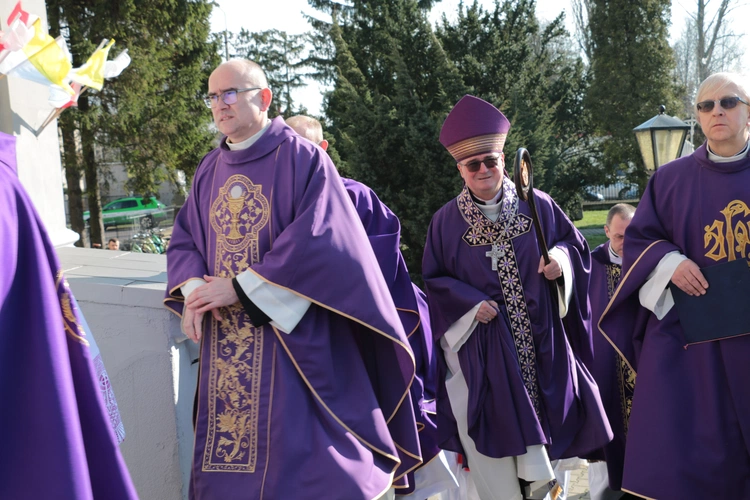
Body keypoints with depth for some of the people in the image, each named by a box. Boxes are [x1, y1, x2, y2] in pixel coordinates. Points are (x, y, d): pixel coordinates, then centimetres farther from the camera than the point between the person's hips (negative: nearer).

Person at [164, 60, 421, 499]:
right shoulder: (210, 170, 14)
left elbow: (316, 240, -16)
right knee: (230, 461, 8)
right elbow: (184, 239, 14)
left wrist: (240, 287, -16)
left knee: (301, 454, -2)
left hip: (293, 338, -5)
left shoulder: (302, 158, -6)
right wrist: (192, 291, -7)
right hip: (227, 347, 6)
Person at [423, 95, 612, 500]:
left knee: (547, 417, 8)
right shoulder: (446, 220, 1)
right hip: (483, 343, -1)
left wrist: (561, 259, -12)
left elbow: (575, 243, 10)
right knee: (498, 426, 0)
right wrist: (470, 304, -12)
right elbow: (435, 279, 4)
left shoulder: (538, 205, 3)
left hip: (541, 338, 2)